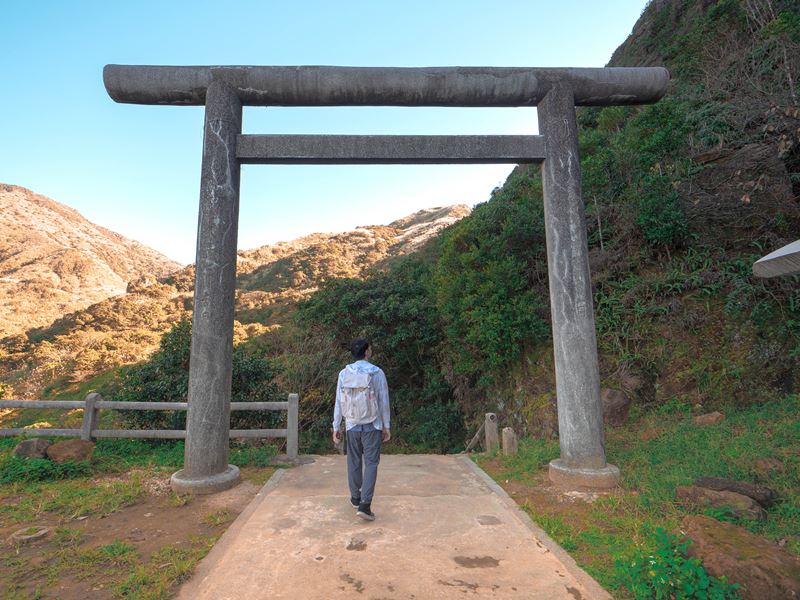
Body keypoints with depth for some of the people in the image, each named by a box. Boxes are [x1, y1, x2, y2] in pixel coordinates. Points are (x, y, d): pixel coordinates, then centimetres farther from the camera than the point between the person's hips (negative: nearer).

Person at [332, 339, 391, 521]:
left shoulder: (344, 374, -4)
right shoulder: (377, 373, -8)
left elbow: (339, 403, -2)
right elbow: (384, 402, -4)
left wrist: (336, 427, 6)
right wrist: (386, 427, 4)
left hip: (352, 425, 2)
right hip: (372, 426, -2)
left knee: (354, 462, 16)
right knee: (371, 463, 4)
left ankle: (356, 498, 30)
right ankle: (365, 504, -4)